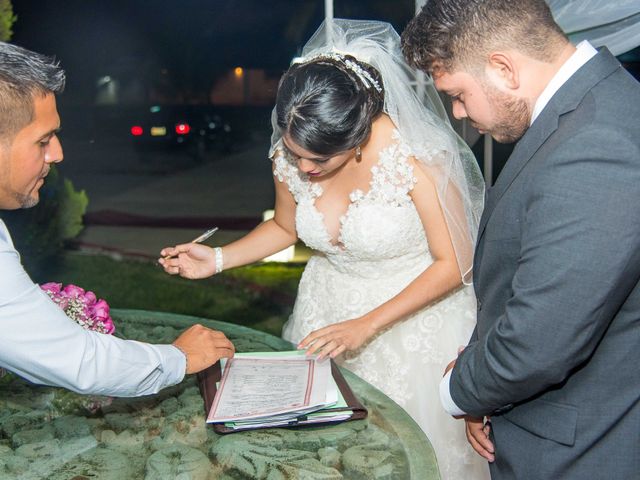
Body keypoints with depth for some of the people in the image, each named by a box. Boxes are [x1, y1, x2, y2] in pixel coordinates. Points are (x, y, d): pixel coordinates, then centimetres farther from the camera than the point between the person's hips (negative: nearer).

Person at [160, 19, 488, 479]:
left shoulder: (416, 153, -27)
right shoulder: (289, 155, -12)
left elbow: (455, 262, -19)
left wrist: (367, 325, -22)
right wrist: (217, 259, -7)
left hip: (415, 313, -4)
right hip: (328, 313, 4)